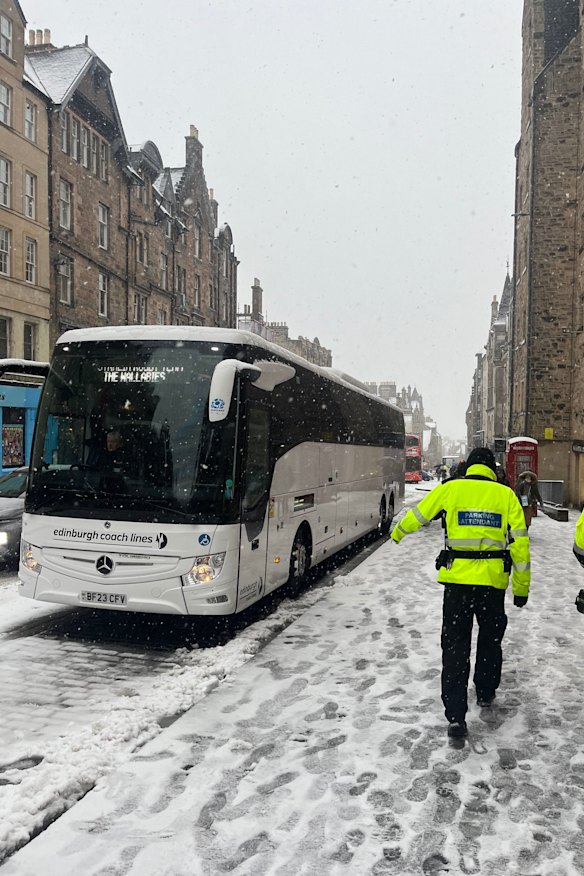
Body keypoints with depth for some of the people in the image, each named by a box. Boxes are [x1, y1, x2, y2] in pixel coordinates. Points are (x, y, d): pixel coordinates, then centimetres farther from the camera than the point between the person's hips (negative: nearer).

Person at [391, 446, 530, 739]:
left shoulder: (450, 489, 1)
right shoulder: (506, 495, 2)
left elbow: (418, 515, 13)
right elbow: (520, 543, 1)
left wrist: (398, 533, 35)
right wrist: (522, 587, 8)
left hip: (457, 578, -1)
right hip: (493, 581, 1)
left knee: (455, 645, 5)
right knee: (490, 638, 24)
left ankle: (456, 715, 0)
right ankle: (485, 693, 40)